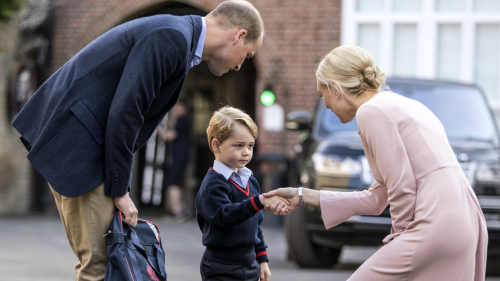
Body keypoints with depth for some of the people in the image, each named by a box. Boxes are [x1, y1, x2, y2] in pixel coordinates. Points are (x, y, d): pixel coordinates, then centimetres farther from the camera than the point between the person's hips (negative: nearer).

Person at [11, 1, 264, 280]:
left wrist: (120, 188, 11)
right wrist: (120, 191, -12)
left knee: (100, 256, 12)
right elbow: (123, 114, -21)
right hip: (75, 138, -10)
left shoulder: (177, 37, 15)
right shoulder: (172, 37, -17)